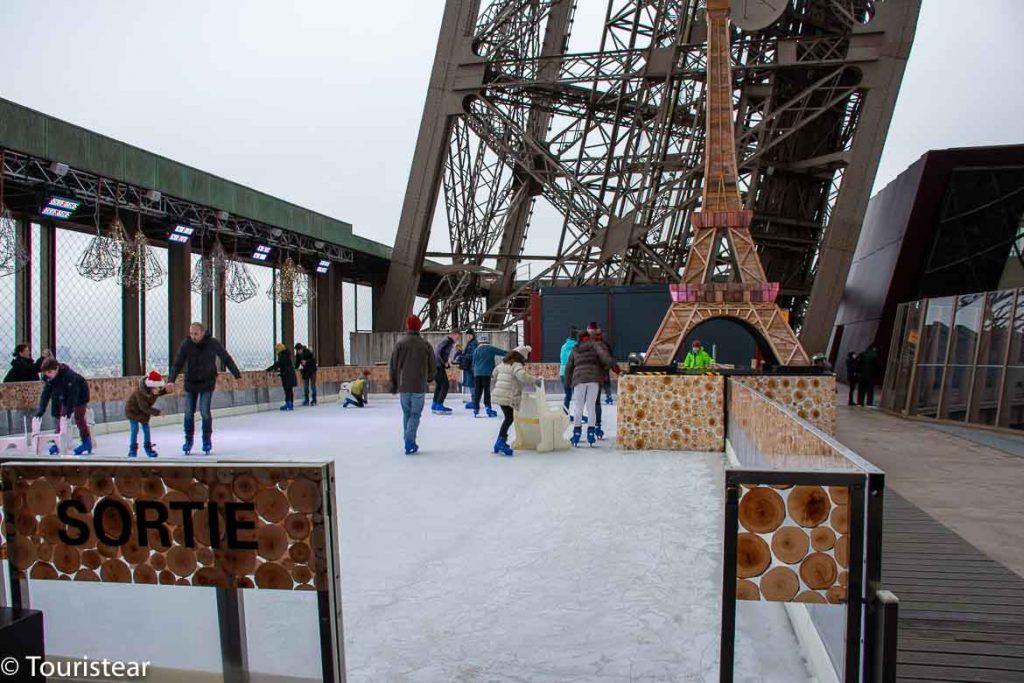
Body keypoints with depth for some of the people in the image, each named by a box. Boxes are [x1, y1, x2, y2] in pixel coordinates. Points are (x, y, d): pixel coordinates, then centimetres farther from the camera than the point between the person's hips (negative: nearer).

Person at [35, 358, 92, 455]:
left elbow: (73, 395, -34)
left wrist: (68, 411, -34)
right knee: (61, 418, 4)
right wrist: (40, 411, -23)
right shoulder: (48, 378, -17)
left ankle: (87, 442, 6)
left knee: (79, 418, -4)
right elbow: (45, 394, -15)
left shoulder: (69, 375, -37)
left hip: (80, 395, -6)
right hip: (65, 398, 7)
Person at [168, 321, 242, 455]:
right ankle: (188, 440, 19)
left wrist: (237, 375, -1)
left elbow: (227, 359, -3)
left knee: (205, 411, -10)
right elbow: (177, 364, -9)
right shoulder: (186, 345, -11)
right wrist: (171, 380, -24)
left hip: (207, 383, -2)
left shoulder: (213, 343, -13)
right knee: (189, 413, 2)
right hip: (191, 383, 2)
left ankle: (207, 440, 7)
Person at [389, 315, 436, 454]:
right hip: (419, 386, -1)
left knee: (406, 413, 16)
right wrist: (428, 378, 25)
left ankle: (408, 442, 19)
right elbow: (433, 365, 5)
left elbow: (392, 366, -2)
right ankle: (410, 443, -8)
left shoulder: (400, 343, -4)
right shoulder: (425, 345, -3)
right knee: (415, 414, 4)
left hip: (403, 386, 1)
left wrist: (392, 385, 9)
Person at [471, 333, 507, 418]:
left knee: (477, 391, 6)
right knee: (487, 391, 2)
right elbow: (502, 352, 8)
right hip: (486, 373, -2)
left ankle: (475, 410, 6)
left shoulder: (476, 350, 8)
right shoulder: (491, 349, 2)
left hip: (477, 373, 3)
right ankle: (488, 410, 0)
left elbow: (473, 363, 11)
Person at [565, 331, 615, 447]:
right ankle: (591, 432, 5)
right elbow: (602, 353, -11)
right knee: (591, 406, 6)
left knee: (578, 407, 5)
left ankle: (577, 432, 3)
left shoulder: (575, 350, 20)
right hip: (594, 379, -1)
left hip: (579, 379, 1)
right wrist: (609, 362, -22)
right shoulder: (595, 345, 11)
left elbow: (568, 367, 21)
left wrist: (568, 380, 31)